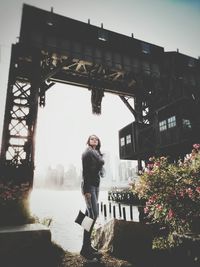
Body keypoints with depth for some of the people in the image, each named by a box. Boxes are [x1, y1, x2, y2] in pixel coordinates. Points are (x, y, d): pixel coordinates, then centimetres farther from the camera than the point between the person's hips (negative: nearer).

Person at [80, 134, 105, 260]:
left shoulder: (98, 154, 17)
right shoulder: (87, 152, -7)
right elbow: (85, 171, -15)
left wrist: (97, 186, 14)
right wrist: (86, 189, -21)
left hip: (96, 185, 8)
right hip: (89, 185, -8)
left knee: (90, 214, 8)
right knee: (93, 214, -13)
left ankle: (87, 246, 14)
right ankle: (85, 248, -7)